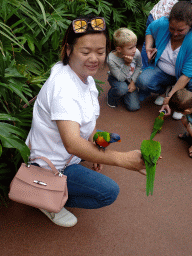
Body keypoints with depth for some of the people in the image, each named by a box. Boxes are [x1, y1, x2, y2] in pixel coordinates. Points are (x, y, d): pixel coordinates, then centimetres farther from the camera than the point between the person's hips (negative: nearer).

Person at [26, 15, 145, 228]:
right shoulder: (63, 87, -33)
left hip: (63, 152, 9)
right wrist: (120, 159, -50)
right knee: (109, 192, -9)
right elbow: (72, 144, -44)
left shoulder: (85, 75, -3)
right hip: (52, 166, -9)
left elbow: (89, 119, 9)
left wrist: (96, 150, -2)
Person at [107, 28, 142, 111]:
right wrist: (127, 64, -38)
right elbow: (121, 78, -27)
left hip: (130, 80, 3)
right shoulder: (111, 59, -32)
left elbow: (138, 67, -1)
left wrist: (133, 81, -11)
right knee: (122, 88, -40)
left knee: (134, 107, -9)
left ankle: (123, 92, 23)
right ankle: (111, 99, -3)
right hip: (116, 79, -3)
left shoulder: (137, 53, -23)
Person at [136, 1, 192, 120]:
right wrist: (148, 47, -10)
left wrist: (170, 97, -33)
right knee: (142, 81, -27)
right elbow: (150, 30, 10)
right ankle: (163, 90, 8)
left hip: (182, 77, -2)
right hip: (161, 70, 3)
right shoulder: (162, 24, -17)